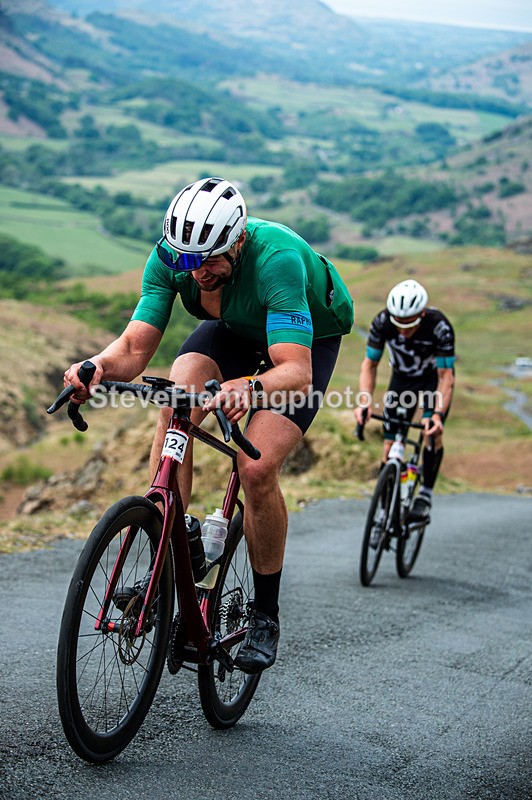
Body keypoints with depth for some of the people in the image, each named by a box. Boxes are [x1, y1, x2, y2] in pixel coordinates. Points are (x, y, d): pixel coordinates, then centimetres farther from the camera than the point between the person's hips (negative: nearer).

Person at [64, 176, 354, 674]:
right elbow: (136, 347, -26)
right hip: (234, 328, 4)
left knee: (257, 468, -22)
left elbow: (297, 372, -47)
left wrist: (250, 387, -67)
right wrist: (99, 365, -48)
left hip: (307, 339, -4)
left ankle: (265, 614, -1)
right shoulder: (171, 256, -25)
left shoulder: (276, 258, -40)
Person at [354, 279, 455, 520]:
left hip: (434, 377, -2)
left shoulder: (439, 326, -35)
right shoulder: (382, 322, -29)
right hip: (402, 378, 2)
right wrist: (364, 403, -34)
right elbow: (369, 365, -20)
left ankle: (426, 494, -9)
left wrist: (438, 414, -44)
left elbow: (445, 376, -31)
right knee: (391, 443, -6)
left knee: (432, 432, -23)